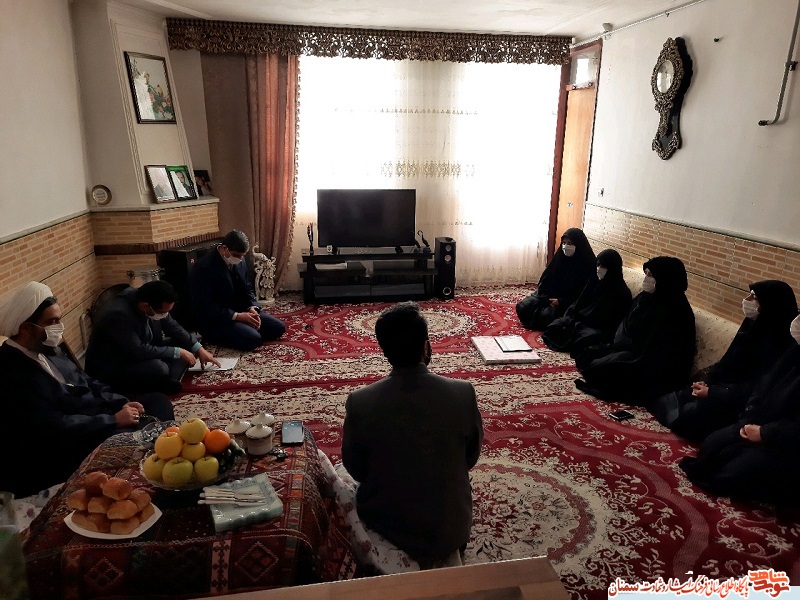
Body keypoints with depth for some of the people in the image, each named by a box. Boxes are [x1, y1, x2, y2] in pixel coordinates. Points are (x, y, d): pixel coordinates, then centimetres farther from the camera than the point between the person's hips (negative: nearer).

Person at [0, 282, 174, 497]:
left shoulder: (47, 349, 6)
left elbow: (87, 383, 12)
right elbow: (54, 428, -27)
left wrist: (123, 403, -5)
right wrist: (114, 420, -23)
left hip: (94, 417, 9)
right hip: (65, 449, -9)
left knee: (158, 401, 4)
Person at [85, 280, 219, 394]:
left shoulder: (152, 303, -10)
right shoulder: (118, 315, -34)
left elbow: (173, 327, 3)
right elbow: (138, 351, -33)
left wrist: (199, 349, -3)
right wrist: (177, 352, -25)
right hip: (110, 368, -9)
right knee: (159, 368, -35)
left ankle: (168, 382, -16)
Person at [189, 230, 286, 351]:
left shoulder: (239, 262, 3)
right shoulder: (203, 268, -21)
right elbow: (206, 307, -23)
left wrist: (252, 308, -8)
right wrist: (237, 316, -26)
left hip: (241, 311, 8)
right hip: (215, 320, -7)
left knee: (278, 327, -2)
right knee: (253, 339, -28)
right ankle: (216, 336, -3)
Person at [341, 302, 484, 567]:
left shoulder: (360, 402, -23)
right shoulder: (463, 393, -21)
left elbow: (356, 470, -7)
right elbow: (471, 458, -5)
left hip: (386, 528, 0)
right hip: (451, 530, 1)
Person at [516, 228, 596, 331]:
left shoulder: (587, 265, -15)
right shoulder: (561, 257, 1)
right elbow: (546, 279, 6)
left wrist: (561, 302, -20)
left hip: (568, 305, -6)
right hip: (550, 296, 6)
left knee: (547, 315, -30)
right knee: (522, 307, -10)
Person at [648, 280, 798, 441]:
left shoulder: (775, 345, -23)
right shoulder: (753, 326, 5)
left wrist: (712, 392, -19)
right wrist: (707, 382, -2)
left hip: (738, 403, -8)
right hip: (724, 387, 8)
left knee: (685, 417, -19)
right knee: (676, 397, -4)